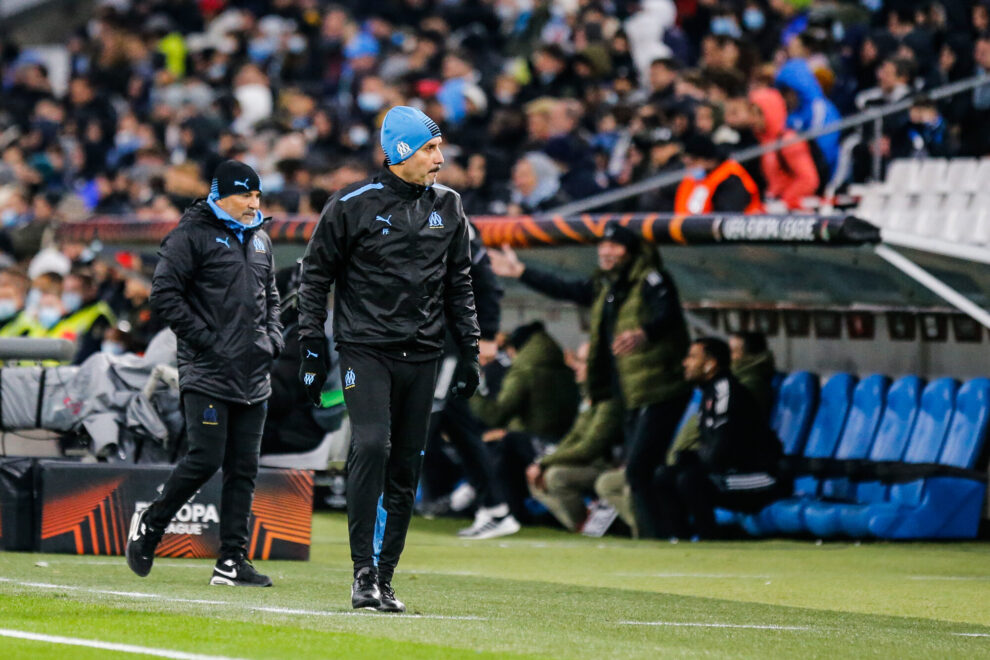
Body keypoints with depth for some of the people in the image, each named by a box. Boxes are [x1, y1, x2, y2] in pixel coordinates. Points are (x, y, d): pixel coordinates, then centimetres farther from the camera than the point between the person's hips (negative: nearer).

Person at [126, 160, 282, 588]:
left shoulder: (259, 240, 19)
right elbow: (165, 294, -11)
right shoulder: (193, 235, -5)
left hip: (253, 375, 7)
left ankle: (232, 562, 5)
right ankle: (149, 525, 10)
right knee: (205, 459, -12)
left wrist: (273, 338, 11)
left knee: (243, 468, 3)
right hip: (207, 375, -7)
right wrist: (206, 340, -15)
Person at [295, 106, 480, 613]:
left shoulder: (447, 208, 11)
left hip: (421, 356, 4)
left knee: (405, 469, 3)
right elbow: (315, 275, 2)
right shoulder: (352, 205, -3)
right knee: (371, 446, -20)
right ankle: (363, 571, -16)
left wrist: (469, 352, 13)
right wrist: (312, 349, -3)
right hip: (365, 348, -4)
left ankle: (384, 579, 9)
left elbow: (458, 285, 18)